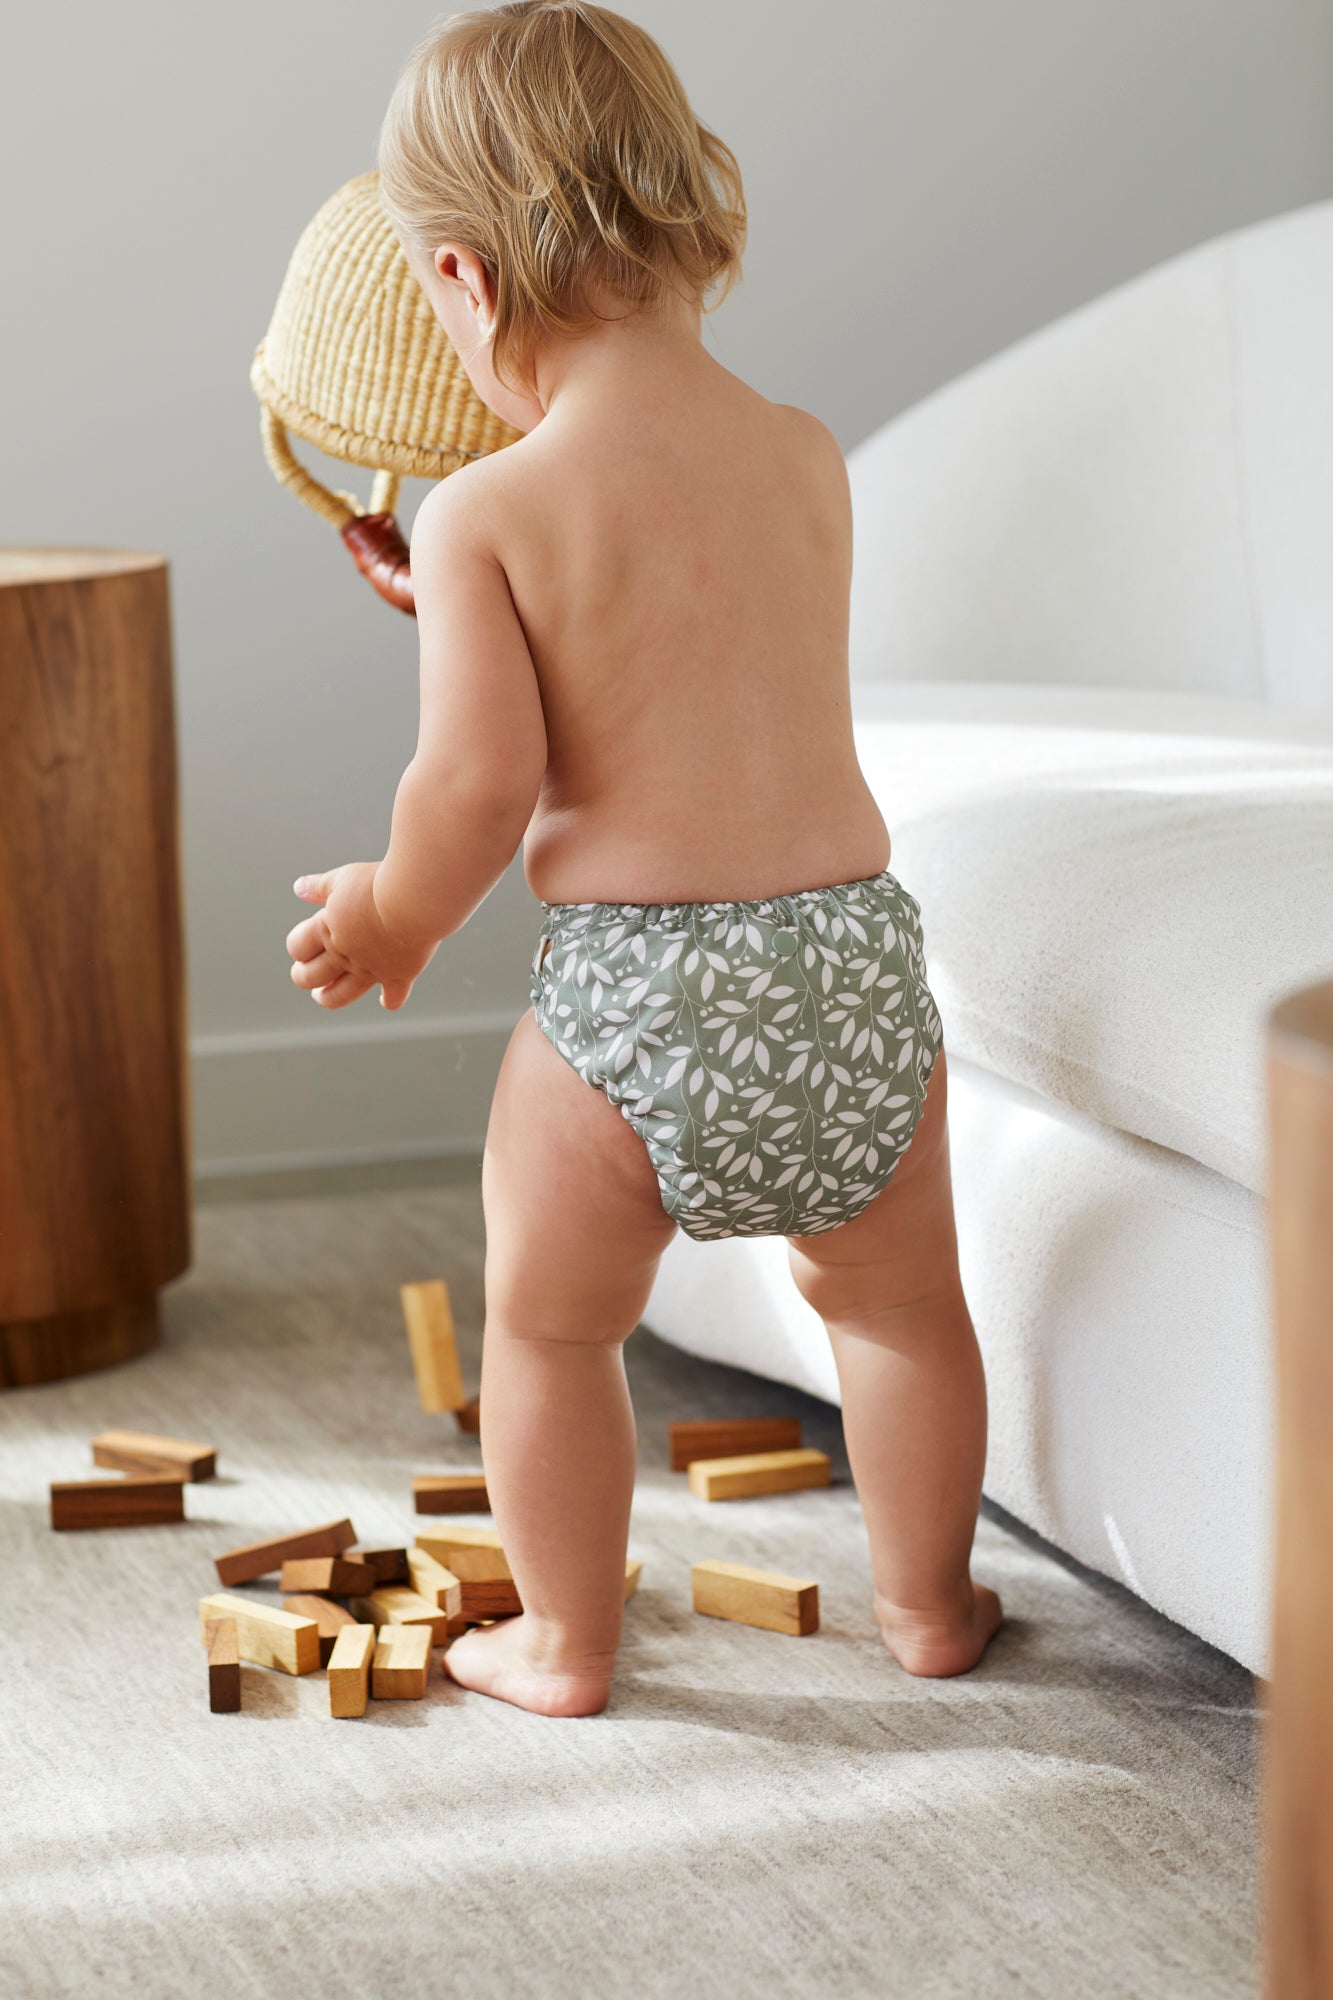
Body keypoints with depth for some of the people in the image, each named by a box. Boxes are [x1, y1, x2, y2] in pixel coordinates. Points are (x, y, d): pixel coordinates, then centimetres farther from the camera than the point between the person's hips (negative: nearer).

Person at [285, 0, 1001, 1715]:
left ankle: (565, 1642, 31)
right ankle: (928, 1605, 39)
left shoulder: (485, 514, -9)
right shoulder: (808, 461, 6)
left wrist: (391, 916, 6)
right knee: (898, 1302, 26)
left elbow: (479, 781, -14)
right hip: (852, 938, 4)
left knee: (550, 1326, 19)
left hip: (623, 992, -4)